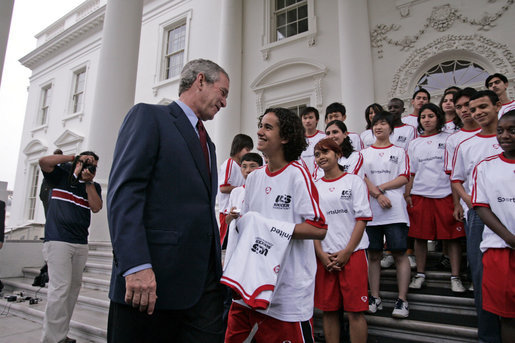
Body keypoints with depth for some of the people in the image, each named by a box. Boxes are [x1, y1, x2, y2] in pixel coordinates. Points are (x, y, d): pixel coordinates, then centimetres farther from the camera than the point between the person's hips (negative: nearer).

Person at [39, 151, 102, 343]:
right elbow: (44, 161, -9)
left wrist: (88, 182, -4)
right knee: (60, 287, -13)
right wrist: (75, 157, -6)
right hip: (58, 240, -4)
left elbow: (96, 207, -1)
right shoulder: (62, 176, 9)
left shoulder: (93, 186, 15)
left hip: (81, 243, 5)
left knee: (74, 288, 6)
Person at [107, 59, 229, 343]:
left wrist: (216, 267, 13)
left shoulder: (207, 143, 22)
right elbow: (123, 192, -13)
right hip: (152, 278, -6)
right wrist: (136, 266, -21)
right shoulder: (148, 116, -1)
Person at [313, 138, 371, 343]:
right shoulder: (314, 187, 11)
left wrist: (346, 252, -10)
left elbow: (362, 219, -3)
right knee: (328, 309, 8)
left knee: (355, 310, 1)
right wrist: (321, 254, -4)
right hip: (324, 256, 3)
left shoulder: (354, 181, 3)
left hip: (352, 254, -2)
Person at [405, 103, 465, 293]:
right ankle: (420, 274, 18)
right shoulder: (414, 143, 12)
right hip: (420, 195, 2)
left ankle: (455, 277, 13)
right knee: (420, 235, 5)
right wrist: (407, 194, 4)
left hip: (446, 194, -2)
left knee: (452, 235, 1)